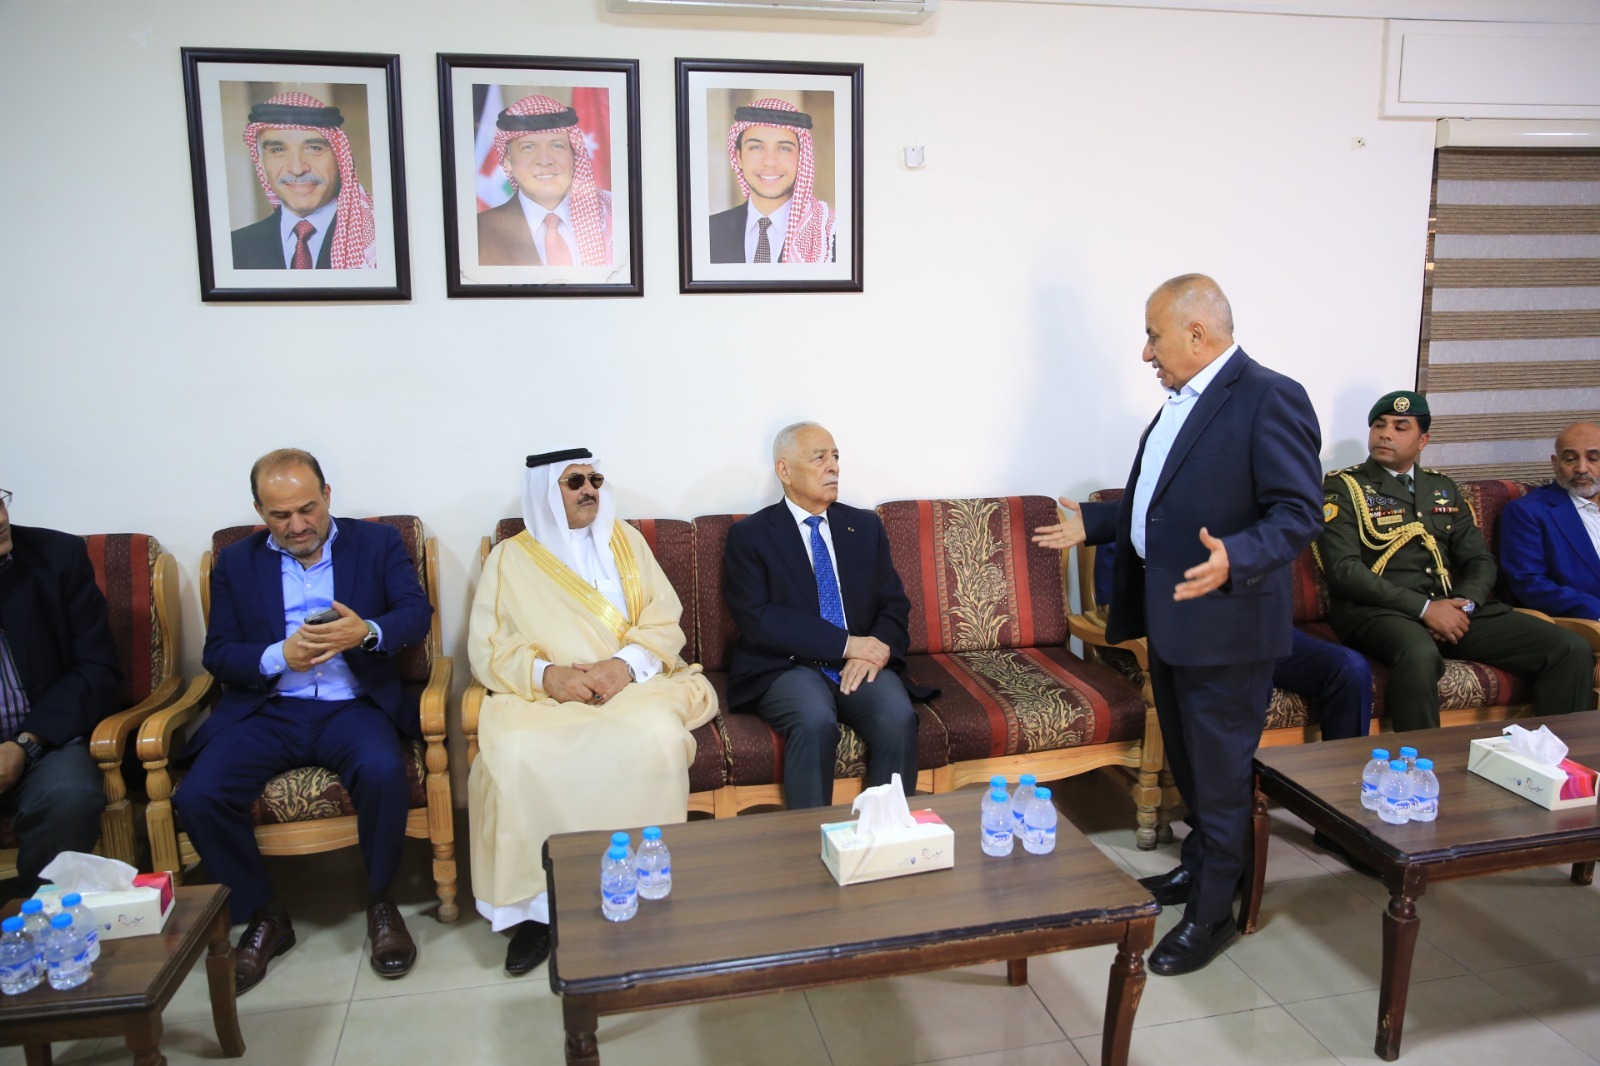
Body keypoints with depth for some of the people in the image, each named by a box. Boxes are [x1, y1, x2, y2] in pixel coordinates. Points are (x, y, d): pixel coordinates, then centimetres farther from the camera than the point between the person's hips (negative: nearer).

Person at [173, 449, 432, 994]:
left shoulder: (378, 543, 9)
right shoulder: (236, 562, 13)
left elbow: (417, 613, -2)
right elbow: (217, 654, 7)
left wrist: (368, 632, -24)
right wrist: (279, 656, -14)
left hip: (353, 705, -2)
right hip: (265, 710, 2)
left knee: (384, 772, -33)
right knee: (198, 796, -23)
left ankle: (380, 900, -6)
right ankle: (263, 915, 1)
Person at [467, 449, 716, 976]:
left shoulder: (626, 541, 15)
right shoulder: (509, 558, 11)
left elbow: (665, 624, 8)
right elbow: (488, 649, 2)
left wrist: (625, 665, -12)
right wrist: (546, 675, -16)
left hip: (633, 684, 1)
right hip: (542, 695, 0)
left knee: (657, 739, -33)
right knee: (514, 759, -32)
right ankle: (535, 904, -16)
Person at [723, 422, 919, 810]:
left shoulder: (866, 527, 16)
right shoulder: (749, 535, 2)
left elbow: (894, 604, 11)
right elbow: (757, 619, -10)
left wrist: (878, 649, -12)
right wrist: (847, 643, -16)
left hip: (861, 665, 3)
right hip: (787, 667, -3)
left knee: (899, 719, -27)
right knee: (816, 723, -34)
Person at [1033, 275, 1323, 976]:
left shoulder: (1270, 399, -16)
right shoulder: (1182, 400, 12)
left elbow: (1298, 513, -21)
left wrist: (1235, 560, -36)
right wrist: (1094, 523, 18)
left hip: (1224, 625, -9)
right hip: (1168, 615, 9)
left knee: (1219, 769, 4)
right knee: (1186, 759, 23)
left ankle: (1213, 912, 20)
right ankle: (1198, 865, 42)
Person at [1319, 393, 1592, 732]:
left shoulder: (1443, 489, 21)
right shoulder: (1342, 488, 2)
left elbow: (1480, 561, 17)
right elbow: (1344, 569, -10)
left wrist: (1464, 604, -6)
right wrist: (1424, 608, -15)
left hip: (1454, 608, 6)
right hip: (1380, 613, -6)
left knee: (1572, 650, -10)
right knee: (1420, 654, -40)